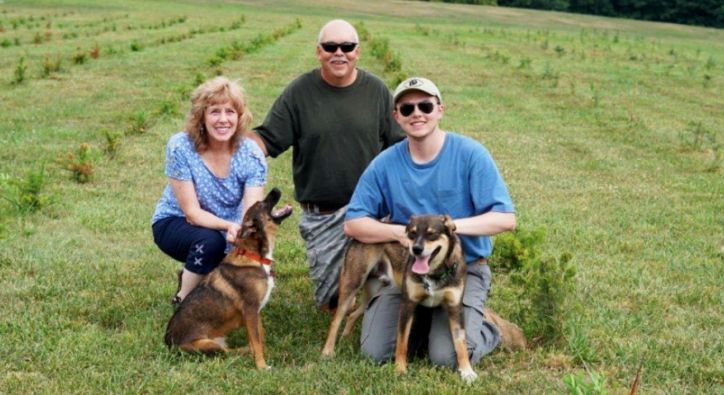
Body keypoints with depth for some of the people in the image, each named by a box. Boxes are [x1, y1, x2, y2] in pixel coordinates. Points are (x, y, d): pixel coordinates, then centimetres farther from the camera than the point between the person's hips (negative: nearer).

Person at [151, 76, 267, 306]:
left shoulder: (251, 155, -17)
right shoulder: (180, 147, -23)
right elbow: (192, 212, -24)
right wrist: (229, 226, -43)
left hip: (226, 230, 3)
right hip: (175, 223, -3)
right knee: (211, 241, -35)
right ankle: (183, 301, -7)